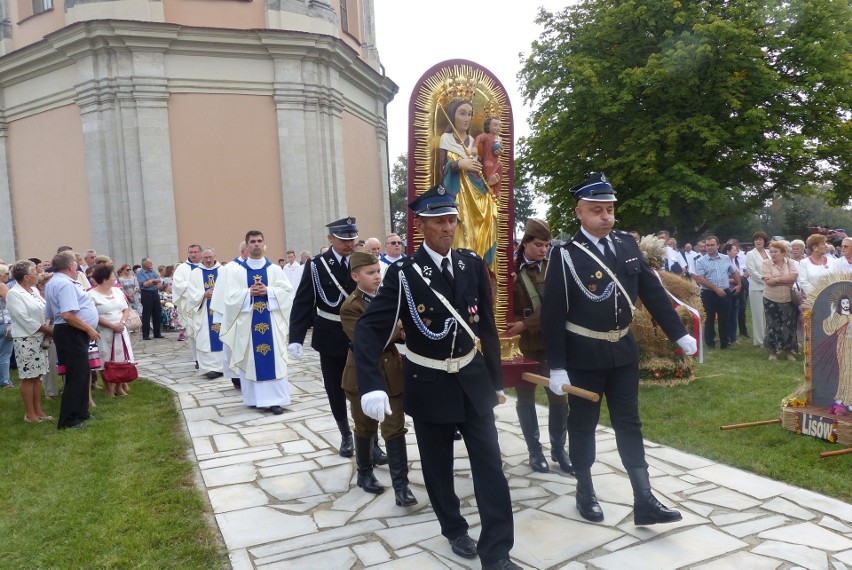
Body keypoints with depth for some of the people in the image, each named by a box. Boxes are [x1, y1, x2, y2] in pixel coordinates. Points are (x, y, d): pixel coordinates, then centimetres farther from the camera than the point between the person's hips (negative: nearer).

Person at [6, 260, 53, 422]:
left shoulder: (34, 290, 9)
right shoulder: (13, 294, -12)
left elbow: (44, 310, 11)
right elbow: (25, 320, -17)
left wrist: (48, 331, -4)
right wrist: (48, 329, -13)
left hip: (40, 338, 7)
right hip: (25, 340, -7)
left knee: (37, 376, 11)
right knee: (28, 378, 0)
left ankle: (38, 411, 18)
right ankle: (30, 414, 8)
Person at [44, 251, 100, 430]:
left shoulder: (53, 283, 16)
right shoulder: (65, 284, -18)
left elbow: (50, 314, 23)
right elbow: (68, 315, -29)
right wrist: (89, 329, -20)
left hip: (71, 334, 11)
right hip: (72, 334, -11)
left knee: (80, 374, 19)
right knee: (77, 376, -6)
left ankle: (80, 413, 29)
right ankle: (68, 420, 0)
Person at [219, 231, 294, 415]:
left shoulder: (274, 269, 6)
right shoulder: (236, 270, 4)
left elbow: (287, 291, -1)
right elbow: (231, 295, -3)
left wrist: (268, 291, -15)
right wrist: (249, 293, -17)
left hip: (271, 319, 0)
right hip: (247, 320, 0)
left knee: (273, 359, -3)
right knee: (251, 359, 4)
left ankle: (275, 399, -2)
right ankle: (255, 397, 15)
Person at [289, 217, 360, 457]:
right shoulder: (316, 265, -6)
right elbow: (302, 303, -8)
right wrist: (296, 339, -17)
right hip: (331, 340, 0)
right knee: (335, 391, 12)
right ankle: (346, 435, 32)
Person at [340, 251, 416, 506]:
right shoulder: (350, 307, -15)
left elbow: (398, 328, 11)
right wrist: (399, 328, -22)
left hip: (392, 372, 4)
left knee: (395, 429, 2)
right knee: (366, 429, 14)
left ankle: (401, 486, 7)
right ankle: (365, 474, 35)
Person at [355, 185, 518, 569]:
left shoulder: (472, 264, -3)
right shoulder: (403, 274, -15)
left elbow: (486, 325, 4)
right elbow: (369, 330, -21)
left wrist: (495, 378, 9)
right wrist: (372, 386, -34)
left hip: (473, 379, 3)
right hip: (429, 384, -2)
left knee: (490, 466, 3)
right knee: (438, 467, 15)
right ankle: (455, 530, 39)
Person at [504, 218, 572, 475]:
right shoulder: (511, 269, -6)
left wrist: (527, 324, -17)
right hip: (523, 345, -1)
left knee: (559, 397, 3)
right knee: (526, 398, 9)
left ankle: (558, 449, 21)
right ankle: (535, 451, 24)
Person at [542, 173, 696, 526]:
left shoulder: (627, 245, 3)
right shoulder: (565, 255, -13)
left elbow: (653, 292, 8)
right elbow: (552, 314, -14)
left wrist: (679, 335, 7)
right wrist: (556, 366, -16)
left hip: (623, 351, 5)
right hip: (583, 355, -4)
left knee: (629, 424, 9)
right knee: (583, 425, 10)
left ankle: (644, 501, 16)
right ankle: (585, 493, 27)